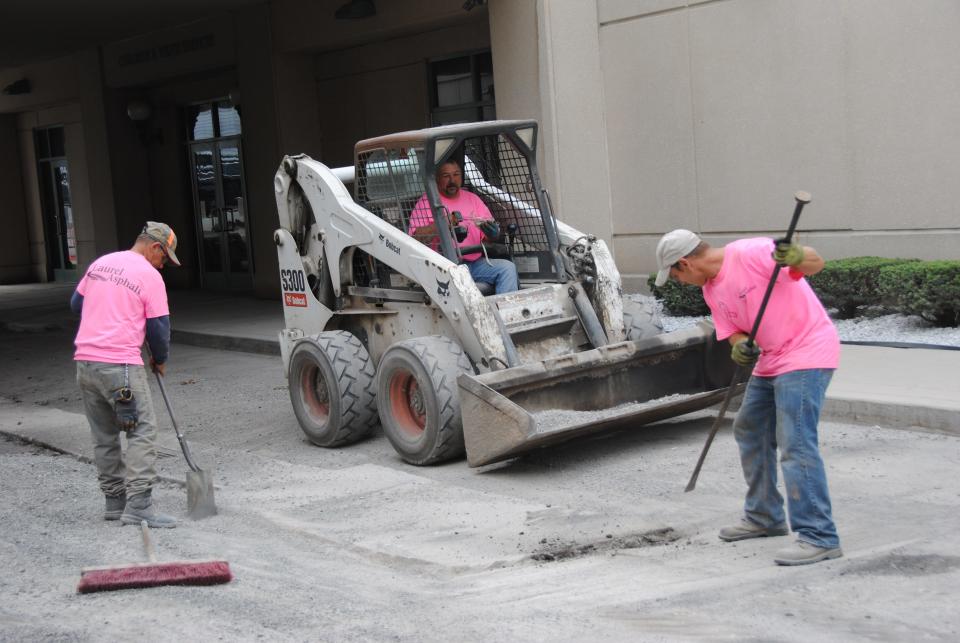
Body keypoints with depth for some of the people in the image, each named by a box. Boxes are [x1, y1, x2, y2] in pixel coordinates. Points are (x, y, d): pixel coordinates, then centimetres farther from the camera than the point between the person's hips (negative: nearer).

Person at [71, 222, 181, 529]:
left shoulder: (100, 264, 14)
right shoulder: (150, 276, -6)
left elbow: (76, 303, 24)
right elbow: (159, 327, -3)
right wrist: (159, 360, 13)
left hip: (85, 362, 8)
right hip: (120, 365, -7)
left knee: (103, 435, 14)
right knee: (142, 431, -5)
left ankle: (115, 500, 20)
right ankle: (138, 505, -12)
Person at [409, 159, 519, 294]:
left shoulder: (472, 199, 19)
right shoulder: (427, 202, 5)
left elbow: (493, 234, 17)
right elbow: (415, 237, -8)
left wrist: (493, 233, -9)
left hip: (476, 263, 5)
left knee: (508, 267, -18)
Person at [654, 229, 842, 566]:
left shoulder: (749, 254, -19)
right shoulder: (711, 290, 9)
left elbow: (816, 263, -22)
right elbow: (733, 331, 9)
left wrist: (796, 256, -45)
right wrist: (740, 347, -14)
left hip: (807, 353, -10)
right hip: (771, 360, 10)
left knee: (795, 443, -16)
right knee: (749, 431, 20)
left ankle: (819, 537, -11)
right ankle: (764, 517, 35)